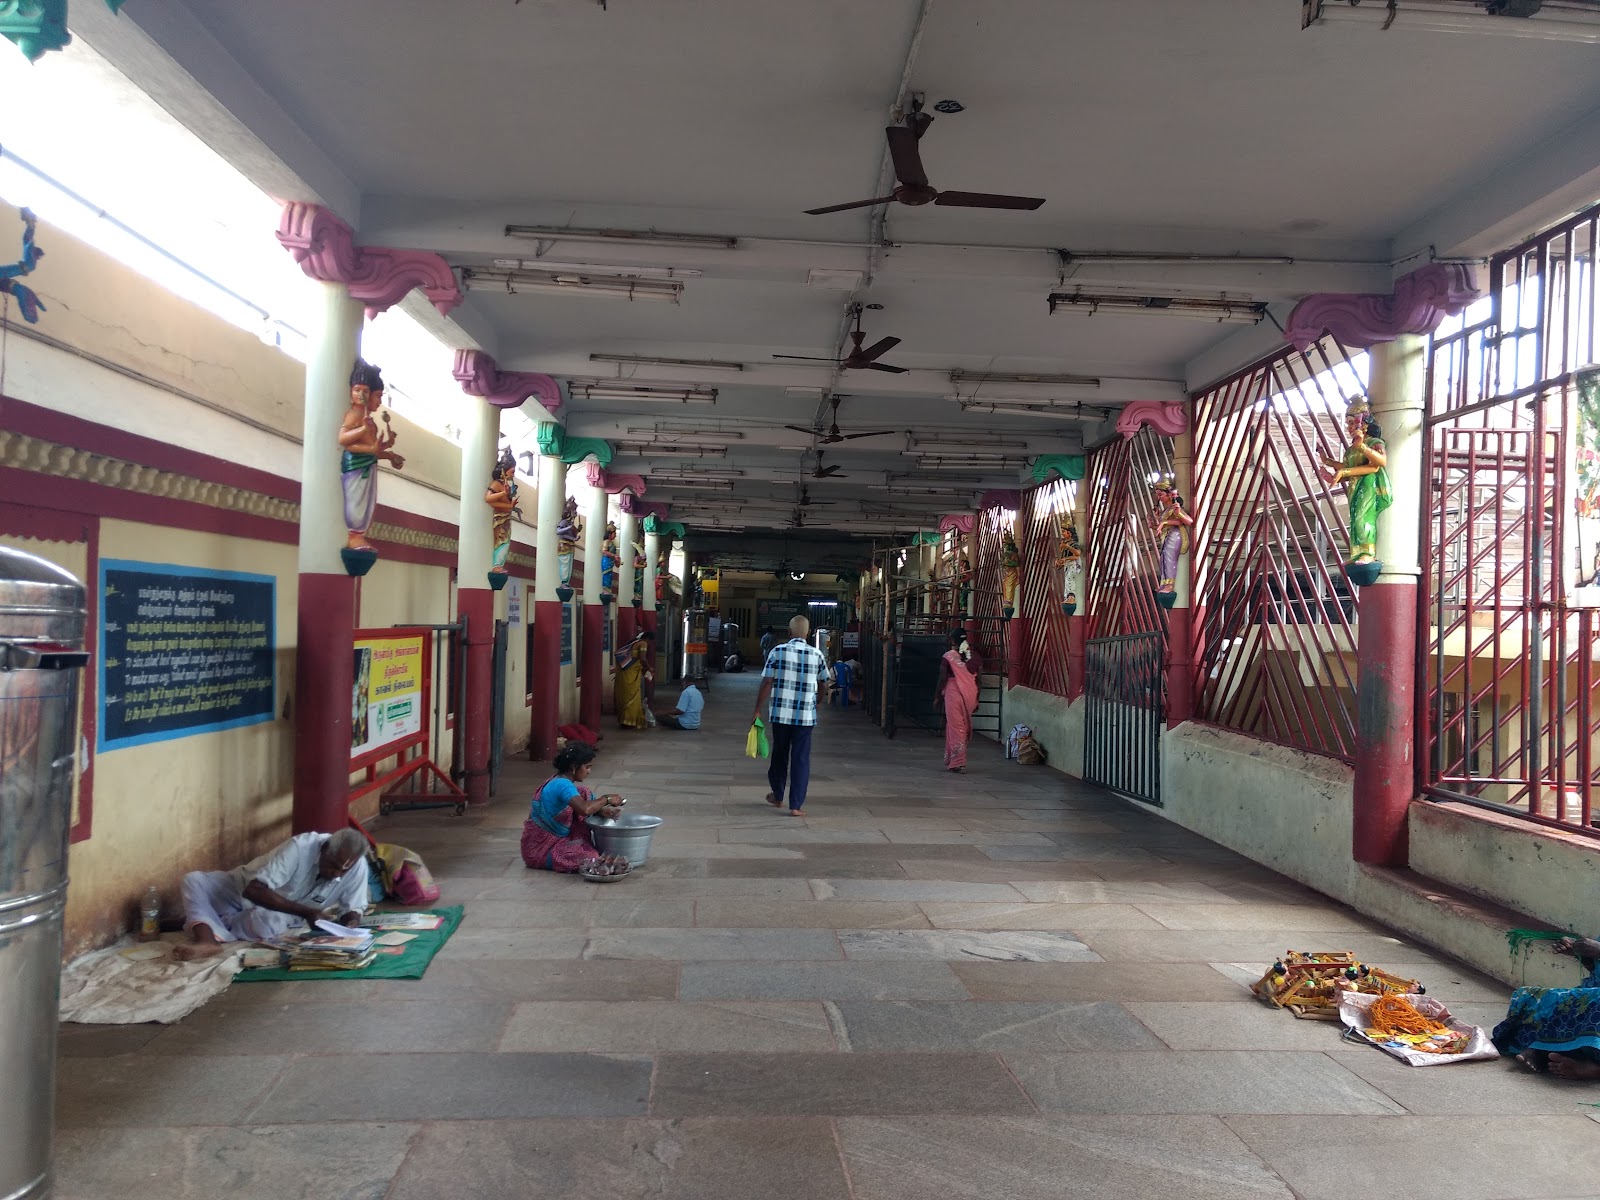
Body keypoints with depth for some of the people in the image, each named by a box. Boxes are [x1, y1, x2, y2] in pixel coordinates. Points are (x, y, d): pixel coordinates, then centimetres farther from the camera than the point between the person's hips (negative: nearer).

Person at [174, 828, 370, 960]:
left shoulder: (357, 866, -23)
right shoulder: (300, 847, -34)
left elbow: (353, 910, -11)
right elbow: (255, 890, -37)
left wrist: (346, 927, -35)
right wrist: (306, 912, -42)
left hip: (279, 914, 1)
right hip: (246, 891, -1)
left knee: (268, 920, -36)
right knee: (194, 880, -27)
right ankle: (207, 941, -46)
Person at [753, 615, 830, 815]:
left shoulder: (777, 651, -3)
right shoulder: (817, 654, 0)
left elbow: (766, 683, -5)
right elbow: (823, 687, 9)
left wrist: (758, 710, 2)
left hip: (780, 713, 0)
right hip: (806, 715, 0)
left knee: (779, 755, 17)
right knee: (801, 759, 5)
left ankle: (777, 796, 32)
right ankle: (796, 805, 2)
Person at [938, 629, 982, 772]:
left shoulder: (948, 656, -7)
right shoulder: (972, 656, 4)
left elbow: (943, 679, -8)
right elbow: (976, 679, 6)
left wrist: (938, 695, 4)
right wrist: (976, 700, 12)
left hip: (953, 695, -4)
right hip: (969, 696, 5)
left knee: (955, 728, 0)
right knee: (965, 727, 15)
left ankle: (958, 762, -3)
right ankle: (950, 760, 24)